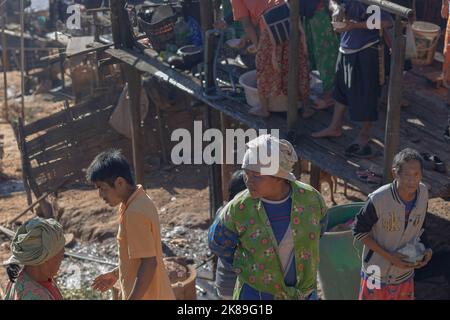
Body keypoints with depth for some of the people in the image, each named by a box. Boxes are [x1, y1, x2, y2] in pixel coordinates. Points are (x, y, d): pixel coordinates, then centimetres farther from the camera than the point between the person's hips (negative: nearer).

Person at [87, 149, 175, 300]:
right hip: (154, 294, 9)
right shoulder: (140, 201, 5)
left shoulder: (135, 213, -25)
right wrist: (117, 273, 22)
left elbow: (149, 262, -26)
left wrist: (131, 299, -25)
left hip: (145, 297, -9)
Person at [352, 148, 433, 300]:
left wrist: (426, 249, -10)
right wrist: (388, 256, -21)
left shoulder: (423, 193, -13)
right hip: (377, 274, -4)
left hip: (405, 274, 4)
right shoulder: (378, 199, -28)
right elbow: (359, 231, -15)